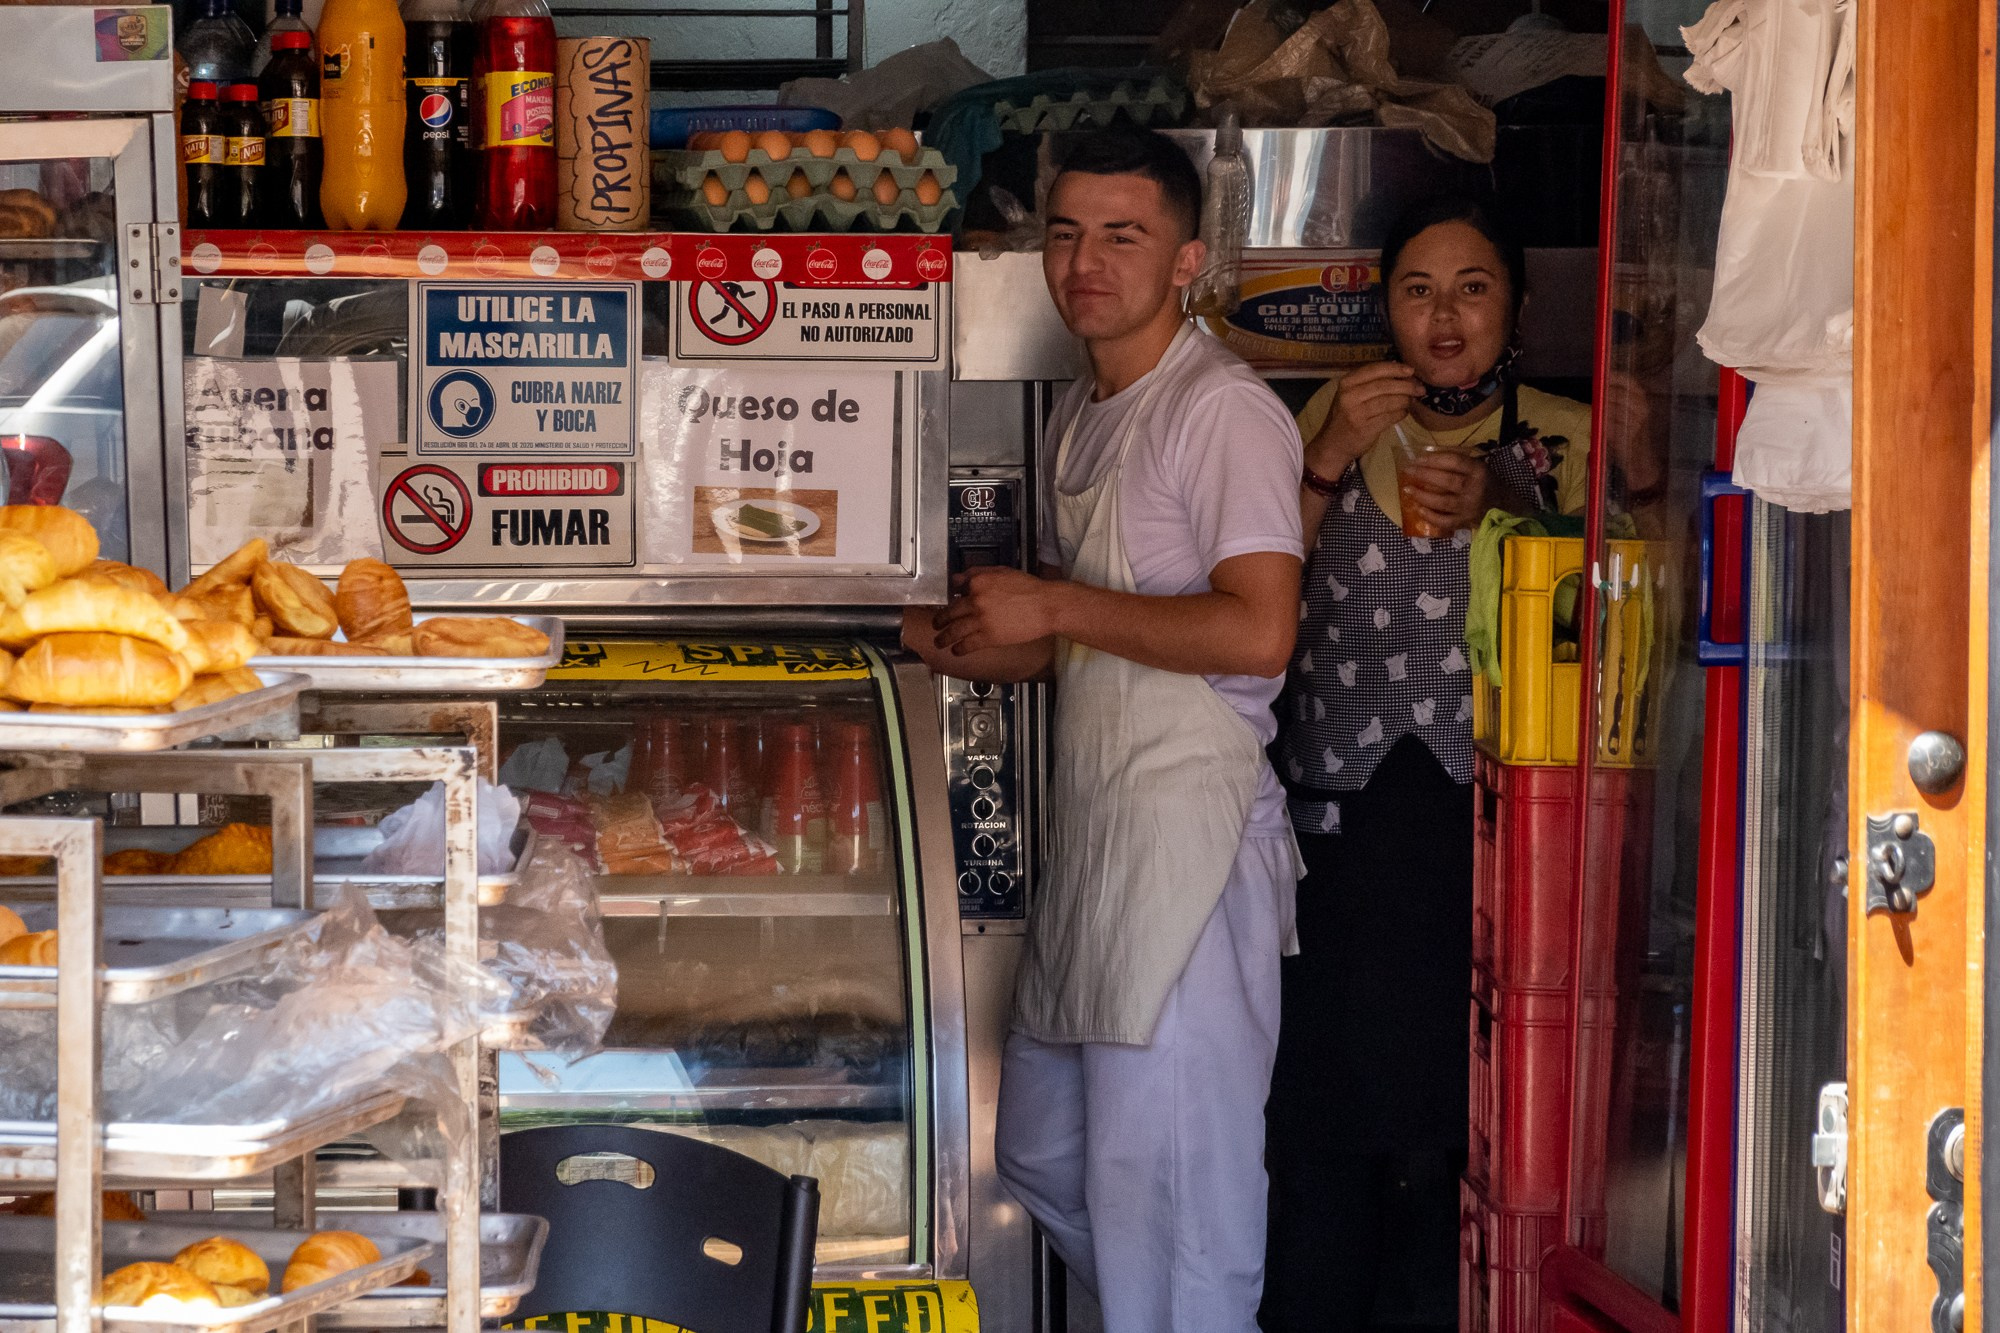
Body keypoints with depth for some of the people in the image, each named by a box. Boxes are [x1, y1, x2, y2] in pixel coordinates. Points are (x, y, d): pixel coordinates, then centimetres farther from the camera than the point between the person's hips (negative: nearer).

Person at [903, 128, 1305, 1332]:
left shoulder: (1223, 409, -11)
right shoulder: (1081, 416, 18)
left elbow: (1257, 632, -22)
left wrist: (1055, 608, -15)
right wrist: (977, 647, 8)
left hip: (1193, 836, -10)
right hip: (1095, 829, 10)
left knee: (1158, 1167, -8)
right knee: (1046, 1149, 16)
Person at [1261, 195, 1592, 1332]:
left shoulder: (1568, 440, 8)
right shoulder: (1339, 420, 15)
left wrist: (1504, 505, -14)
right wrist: (1329, 461, -5)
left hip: (1494, 822, -2)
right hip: (1345, 823, 2)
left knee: (1469, 1111, -8)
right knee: (1322, 1103, -4)